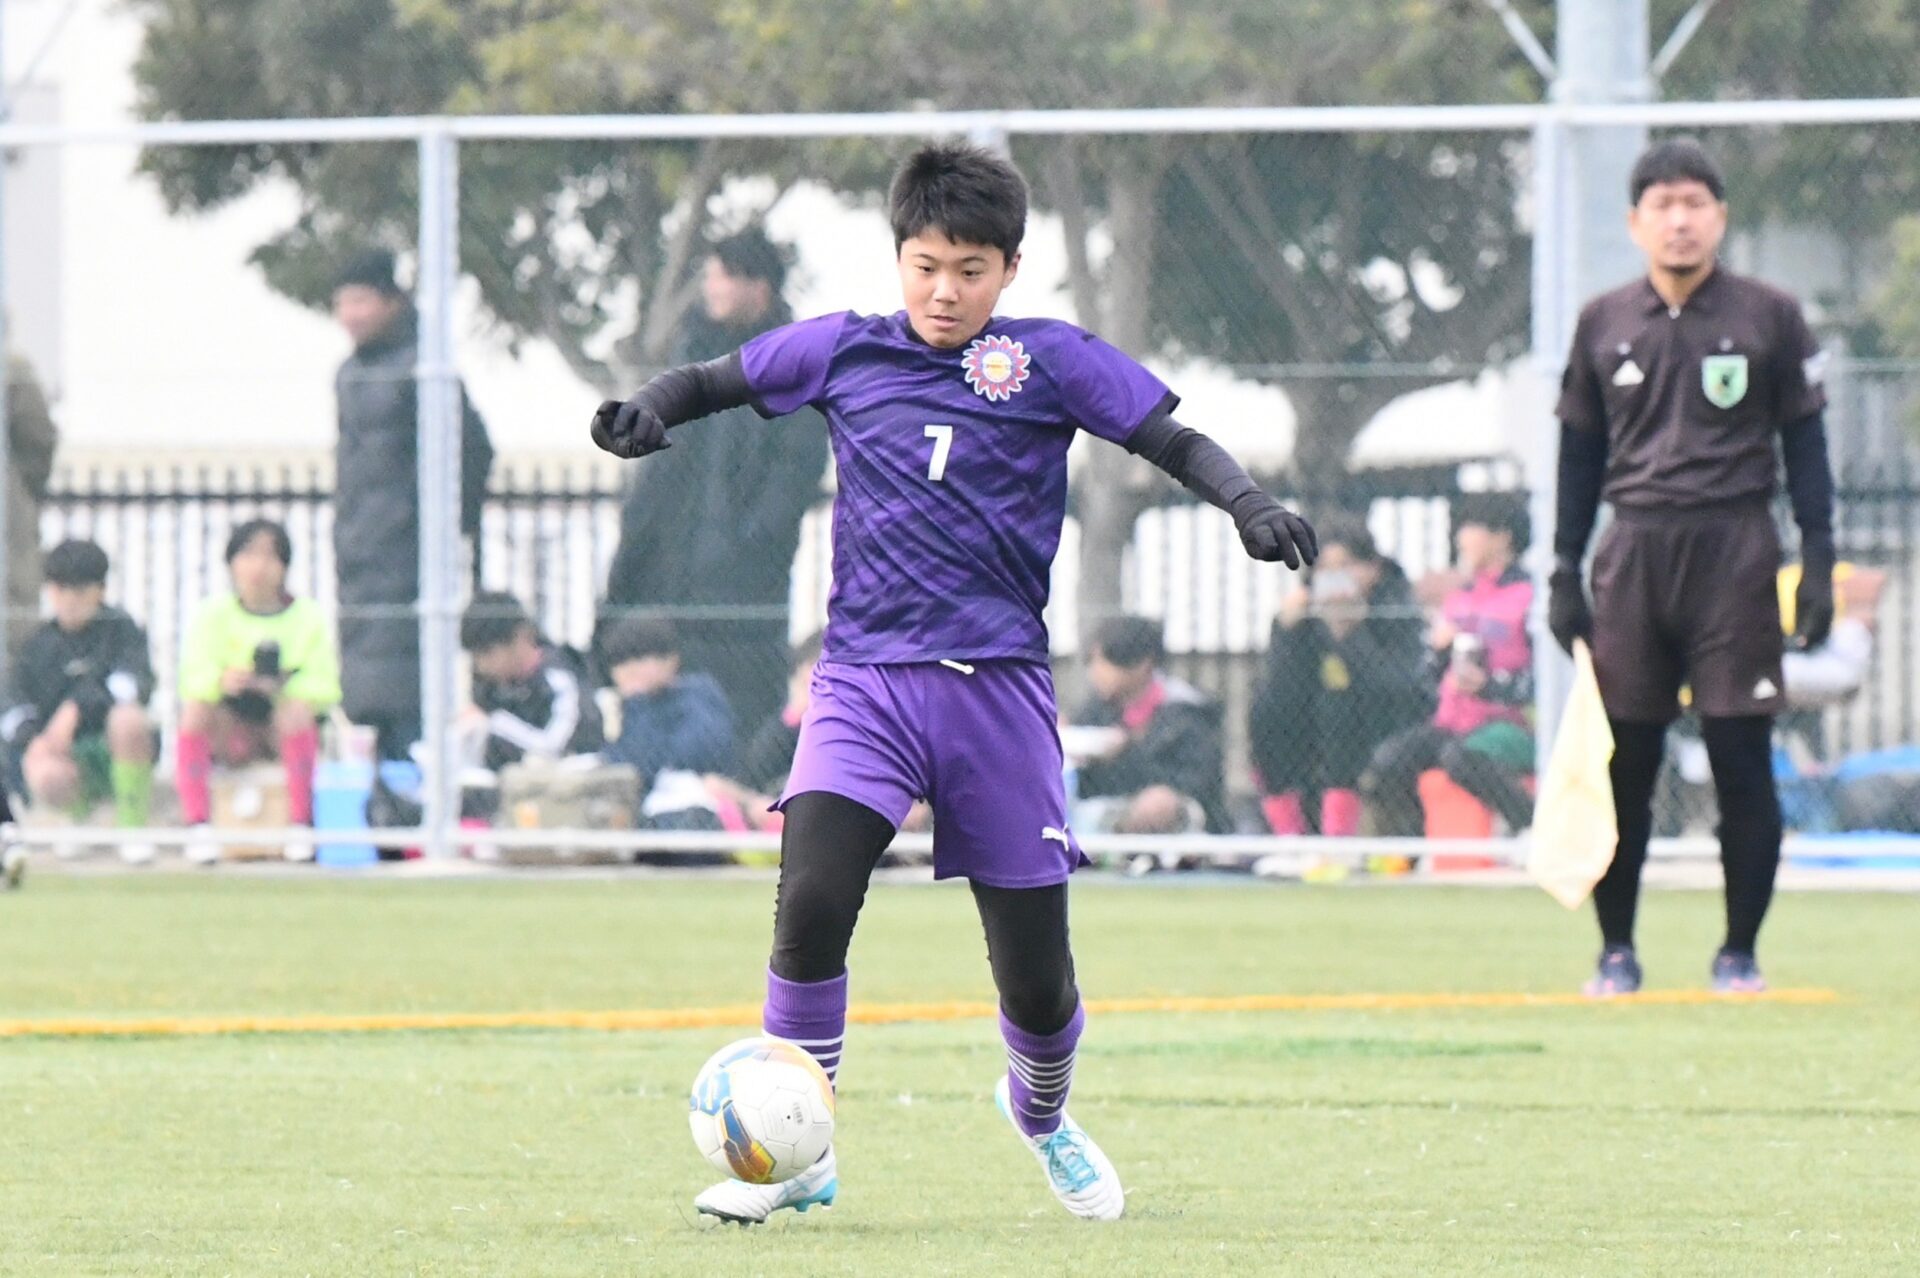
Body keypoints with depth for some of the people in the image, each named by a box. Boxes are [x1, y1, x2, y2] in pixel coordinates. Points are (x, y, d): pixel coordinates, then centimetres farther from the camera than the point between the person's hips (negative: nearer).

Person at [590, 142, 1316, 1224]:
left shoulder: (1051, 361, 2)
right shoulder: (843, 351, 7)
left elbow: (1177, 442, -1)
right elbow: (715, 382, 17)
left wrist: (1249, 503, -19)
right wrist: (647, 411, -3)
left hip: (998, 684, 0)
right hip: (866, 677, 1)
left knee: (1036, 972, 4)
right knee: (812, 900, -22)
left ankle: (1042, 1114, 39)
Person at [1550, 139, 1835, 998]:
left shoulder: (1769, 318, 3)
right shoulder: (1603, 325, 10)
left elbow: (1804, 444, 5)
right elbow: (1580, 454, 14)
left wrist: (1818, 563, -2)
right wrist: (1565, 571, 8)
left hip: (1734, 549, -2)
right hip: (1633, 551, 2)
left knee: (1742, 758, -3)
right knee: (1622, 761, 1)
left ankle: (1739, 951, 6)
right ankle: (1616, 950, 9)